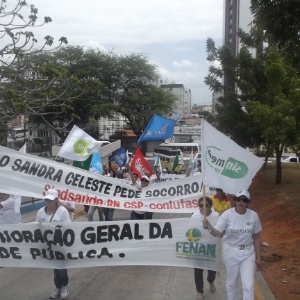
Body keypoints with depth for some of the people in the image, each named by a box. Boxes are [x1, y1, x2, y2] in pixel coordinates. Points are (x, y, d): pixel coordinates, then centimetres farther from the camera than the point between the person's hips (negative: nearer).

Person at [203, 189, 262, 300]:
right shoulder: (227, 214, -16)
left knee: (249, 285, 3)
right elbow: (217, 233, -24)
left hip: (248, 253, 1)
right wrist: (210, 228, -47)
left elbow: (256, 237, 2)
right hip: (231, 252, -1)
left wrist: (258, 257, 4)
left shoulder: (253, 215, -9)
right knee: (231, 283, 15)